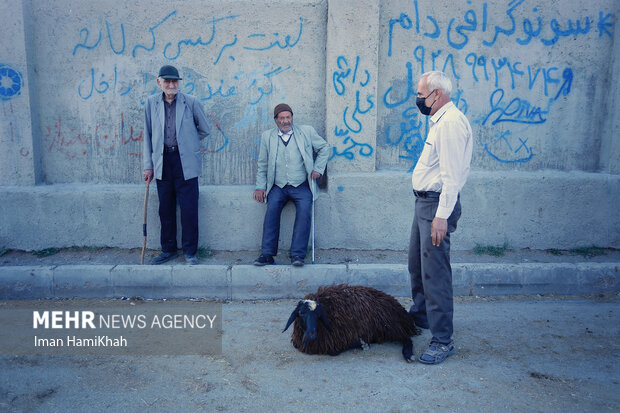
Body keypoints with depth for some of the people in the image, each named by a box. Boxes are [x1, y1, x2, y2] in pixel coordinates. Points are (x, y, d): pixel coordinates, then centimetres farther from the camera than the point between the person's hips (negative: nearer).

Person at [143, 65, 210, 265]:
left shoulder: (191, 102, -2)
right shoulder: (151, 103, 6)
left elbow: (205, 130, 9)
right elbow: (148, 135, 10)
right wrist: (148, 165, 7)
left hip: (185, 162, -3)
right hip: (162, 161, 3)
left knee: (189, 209, -2)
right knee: (166, 209, 10)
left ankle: (190, 252, 10)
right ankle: (168, 250, 24)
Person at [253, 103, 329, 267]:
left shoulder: (306, 131, 9)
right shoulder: (267, 136, 13)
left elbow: (324, 147, 18)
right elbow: (262, 164, 17)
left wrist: (318, 169, 7)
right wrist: (260, 187, 9)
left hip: (302, 186, -1)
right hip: (278, 187, 1)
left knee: (304, 210, -26)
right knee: (272, 208, -25)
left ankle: (297, 255, -23)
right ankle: (267, 254, -20)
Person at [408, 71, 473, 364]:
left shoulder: (452, 123, -16)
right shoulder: (439, 121, 17)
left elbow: (452, 175, -23)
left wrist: (442, 216, -25)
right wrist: (429, 209, 19)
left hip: (437, 204, -11)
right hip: (424, 201, 11)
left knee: (435, 272, -8)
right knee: (417, 263, 21)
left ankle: (442, 340, 2)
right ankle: (420, 316, 39)